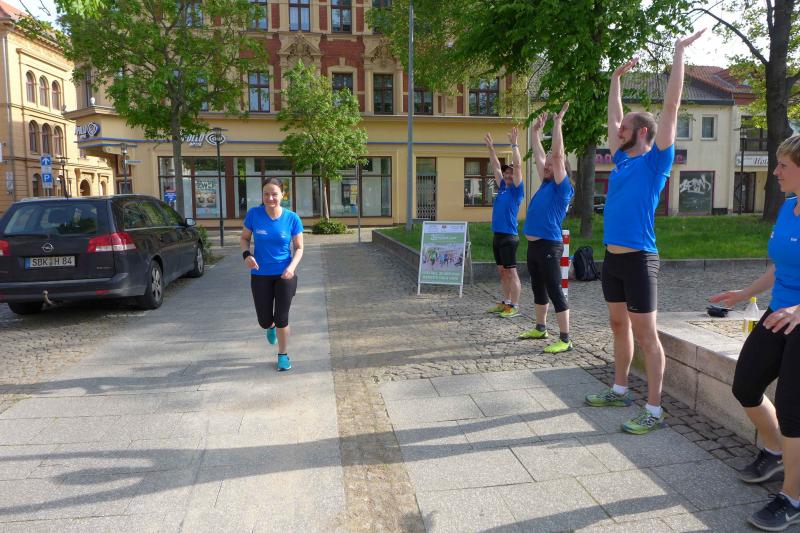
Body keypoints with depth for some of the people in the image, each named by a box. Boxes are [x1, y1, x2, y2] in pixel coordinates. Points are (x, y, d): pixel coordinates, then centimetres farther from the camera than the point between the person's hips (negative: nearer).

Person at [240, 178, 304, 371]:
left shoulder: (292, 218, -10)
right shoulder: (254, 214, -9)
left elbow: (299, 248, -2)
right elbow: (244, 238, 5)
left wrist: (292, 267, -19)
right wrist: (246, 254, -16)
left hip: (284, 275, -1)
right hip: (260, 275, 1)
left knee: (282, 318, 1)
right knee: (264, 321, 7)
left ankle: (283, 355, 25)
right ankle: (271, 327, 47)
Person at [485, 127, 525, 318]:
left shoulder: (517, 189, -4)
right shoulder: (502, 188, 14)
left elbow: (518, 165, -13)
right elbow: (496, 166, 21)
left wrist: (514, 144, -13)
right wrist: (491, 148, 20)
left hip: (509, 237, -8)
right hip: (497, 236, 8)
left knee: (511, 272, -5)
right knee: (502, 271, 13)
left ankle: (515, 306, 0)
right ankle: (505, 302, 23)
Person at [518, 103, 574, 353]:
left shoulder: (562, 188, -8)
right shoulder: (545, 184, 13)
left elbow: (557, 154, -16)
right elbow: (539, 156, 21)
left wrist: (558, 123, -14)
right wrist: (536, 131, 23)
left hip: (549, 246, -9)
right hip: (533, 245, 9)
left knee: (555, 291, -6)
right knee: (538, 289, 18)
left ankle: (565, 339, -1)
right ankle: (540, 328, 32)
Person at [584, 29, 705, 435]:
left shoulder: (656, 160, -5)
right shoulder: (622, 159, 13)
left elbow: (671, 105, -9)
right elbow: (613, 116, 26)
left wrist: (679, 52, -5)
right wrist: (616, 78, 31)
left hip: (638, 259, -8)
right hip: (612, 257, 8)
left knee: (646, 335, -2)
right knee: (619, 326, 16)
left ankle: (654, 410, 5)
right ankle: (620, 390, 30)